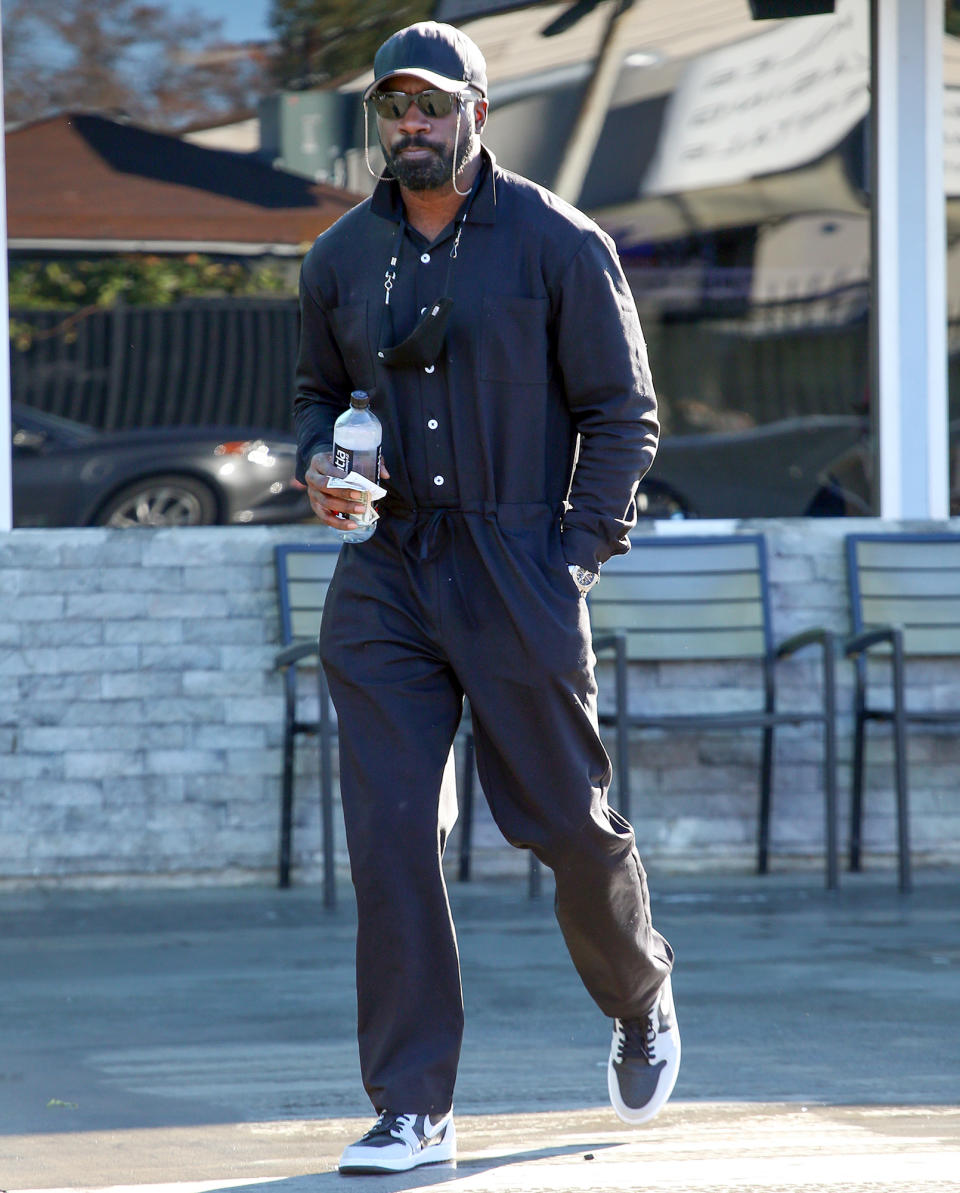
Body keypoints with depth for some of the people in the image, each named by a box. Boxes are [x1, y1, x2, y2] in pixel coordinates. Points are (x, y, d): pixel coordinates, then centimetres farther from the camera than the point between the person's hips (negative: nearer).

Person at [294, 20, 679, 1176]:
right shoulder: (340, 257, 8)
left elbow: (622, 415, 0)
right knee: (390, 838, -6)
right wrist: (317, 463, -1)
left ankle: (642, 1004, 36)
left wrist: (577, 562, -8)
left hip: (517, 572, -3)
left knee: (566, 822, 5)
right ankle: (412, 1111, -3)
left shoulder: (557, 245, -3)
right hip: (383, 576, 3)